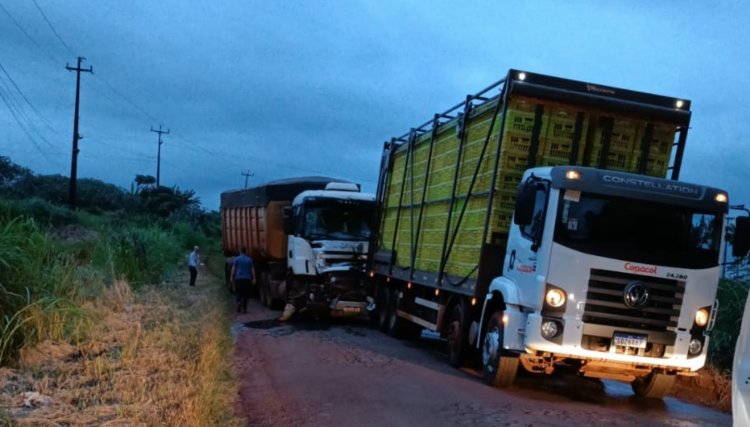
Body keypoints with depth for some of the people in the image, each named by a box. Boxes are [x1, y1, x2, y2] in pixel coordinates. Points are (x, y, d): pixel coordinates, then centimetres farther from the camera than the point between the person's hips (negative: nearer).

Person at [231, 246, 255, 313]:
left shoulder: (237, 259, 2)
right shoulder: (249, 259, 4)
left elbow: (233, 269, -2)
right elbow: (252, 270, 3)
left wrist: (232, 277, 2)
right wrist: (254, 278, 6)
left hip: (238, 278, 0)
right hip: (247, 279, 0)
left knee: (239, 293, 10)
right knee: (245, 294, 6)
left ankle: (239, 302, -15)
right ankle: (244, 308, 4)